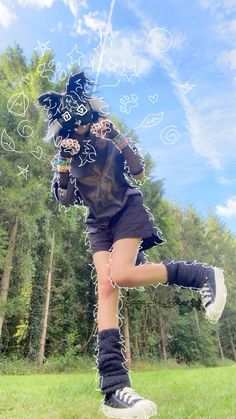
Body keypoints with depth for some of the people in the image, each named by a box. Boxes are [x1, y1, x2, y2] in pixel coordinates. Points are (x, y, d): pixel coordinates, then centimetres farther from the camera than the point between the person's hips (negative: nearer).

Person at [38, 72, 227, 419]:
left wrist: (119, 138, -15)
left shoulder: (108, 139, 1)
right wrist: (63, 167, -11)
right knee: (105, 287, -15)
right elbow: (66, 200, 1)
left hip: (127, 210, -3)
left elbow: (139, 172, -9)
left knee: (120, 276, -28)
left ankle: (203, 275, -11)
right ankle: (115, 385, -16)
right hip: (99, 222, 3)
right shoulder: (65, 156, 8)